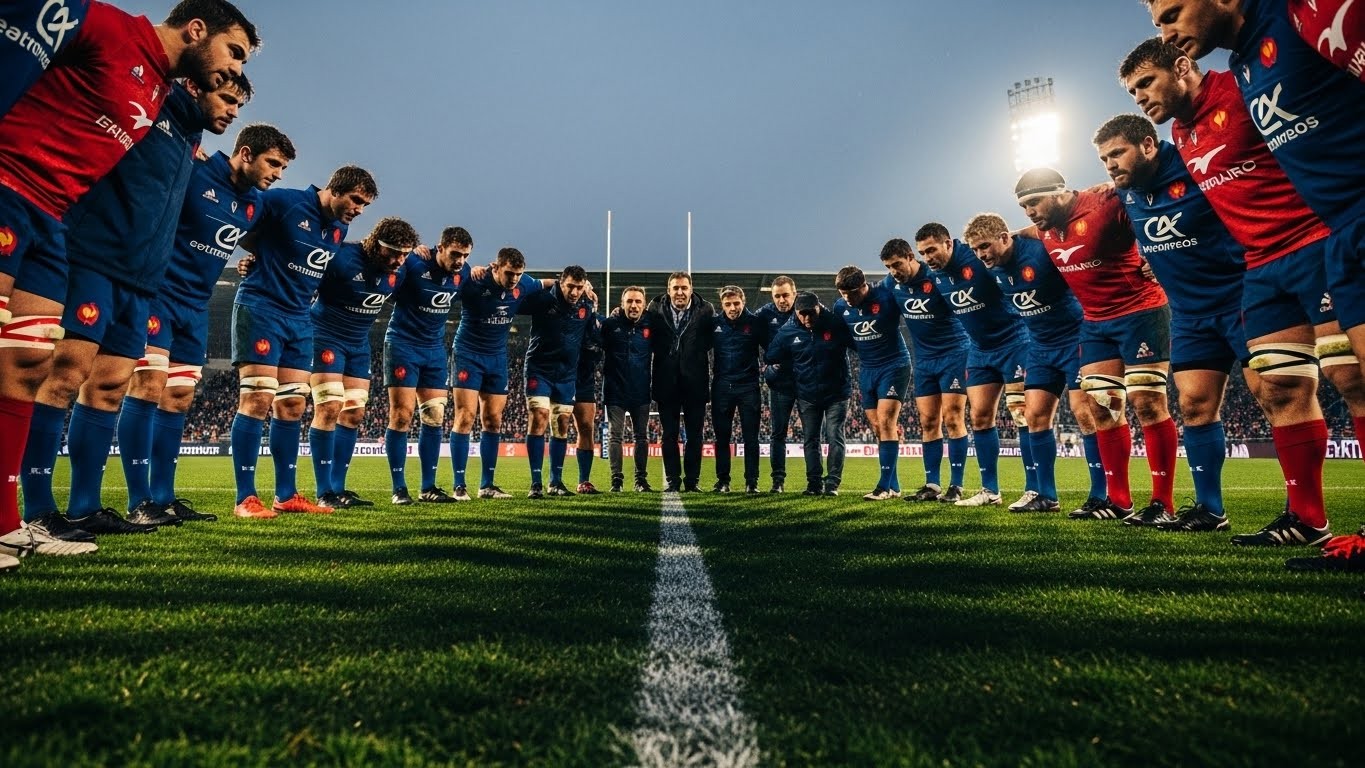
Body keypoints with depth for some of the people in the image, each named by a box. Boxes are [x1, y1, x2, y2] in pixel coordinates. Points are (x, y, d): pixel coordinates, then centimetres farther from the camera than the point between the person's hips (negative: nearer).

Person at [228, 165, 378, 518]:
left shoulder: (340, 229, 10)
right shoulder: (283, 202, -12)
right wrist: (266, 255, -10)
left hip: (299, 319, 7)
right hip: (260, 308, -7)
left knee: (292, 405, 6)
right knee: (257, 400, -10)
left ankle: (287, 495, 13)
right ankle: (245, 498, -4)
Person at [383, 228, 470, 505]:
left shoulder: (463, 273, 0)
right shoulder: (413, 264, -17)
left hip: (435, 348, 6)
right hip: (403, 344, -6)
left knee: (435, 417, 4)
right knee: (402, 415, -6)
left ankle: (428, 487, 12)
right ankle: (399, 489, 2)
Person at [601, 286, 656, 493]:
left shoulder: (651, 325, 1)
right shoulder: (610, 324, -4)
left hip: (641, 392, 2)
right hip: (615, 391, -2)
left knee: (642, 436, 8)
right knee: (614, 436, 2)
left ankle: (641, 479, 18)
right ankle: (616, 479, 10)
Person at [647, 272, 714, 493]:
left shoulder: (705, 310, -3)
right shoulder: (656, 308, 0)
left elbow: (714, 341, 2)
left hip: (695, 382, -1)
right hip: (666, 382, 1)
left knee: (695, 434, 6)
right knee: (669, 434, 7)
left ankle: (692, 481, 16)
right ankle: (672, 481, 16)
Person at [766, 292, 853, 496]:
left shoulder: (837, 324, -14)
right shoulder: (787, 331, -6)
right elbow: (770, 357, 4)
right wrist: (795, 366, 0)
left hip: (836, 392, -3)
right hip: (807, 395, 3)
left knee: (835, 437, -5)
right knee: (811, 440, 8)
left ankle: (832, 483, 1)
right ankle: (814, 483, 16)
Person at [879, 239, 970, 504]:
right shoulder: (892, 283, 0)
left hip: (953, 354, -5)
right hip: (924, 359, 6)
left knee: (953, 420, -6)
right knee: (928, 423, 5)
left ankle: (956, 486, -1)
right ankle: (932, 486, 10)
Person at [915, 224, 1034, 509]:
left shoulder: (977, 258, -20)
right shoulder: (936, 278, 2)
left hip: (1013, 342, -7)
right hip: (979, 350, 7)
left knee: (1022, 414, -8)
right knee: (980, 417, 4)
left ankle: (1034, 489, -2)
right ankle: (990, 490, 11)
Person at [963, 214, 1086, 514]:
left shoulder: (1041, 251, -20)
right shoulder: (995, 271, 2)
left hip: (1075, 340, -7)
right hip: (1040, 346, 7)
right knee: (1035, 416, 2)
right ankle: (1046, 496, 9)